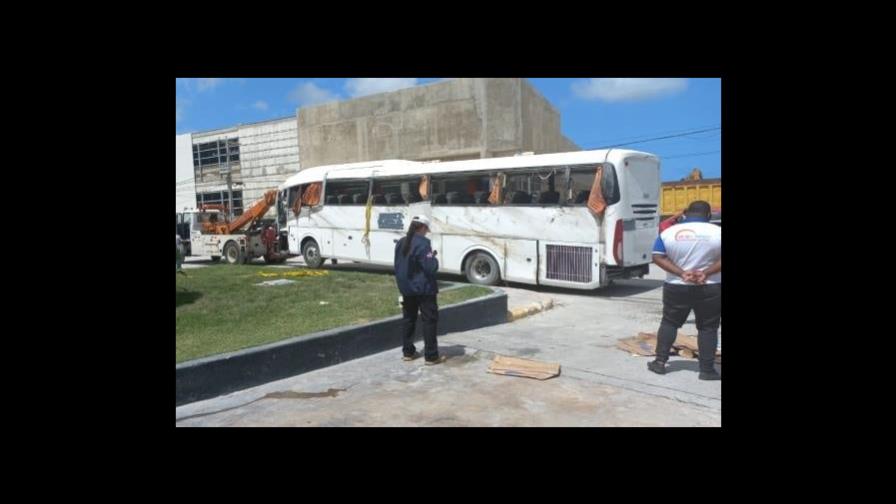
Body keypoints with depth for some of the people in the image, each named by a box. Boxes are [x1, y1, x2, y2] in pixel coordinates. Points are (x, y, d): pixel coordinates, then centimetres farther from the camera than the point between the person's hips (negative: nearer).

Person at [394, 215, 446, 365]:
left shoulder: (400, 243, 8)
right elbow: (430, 267, -20)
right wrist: (433, 258, -2)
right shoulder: (422, 243, -17)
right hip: (423, 289, -7)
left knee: (408, 319, 15)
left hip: (406, 288, 7)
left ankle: (408, 352, 21)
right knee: (429, 320, 0)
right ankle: (431, 356, 1)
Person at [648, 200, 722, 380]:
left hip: (677, 288, 1)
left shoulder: (669, 232, -2)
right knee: (708, 328, 8)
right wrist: (706, 273, -14)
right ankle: (707, 369, 9)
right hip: (710, 288, -1)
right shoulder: (717, 232, -5)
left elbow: (658, 257, -6)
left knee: (669, 323, 13)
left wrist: (681, 273, -11)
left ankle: (660, 361, 13)